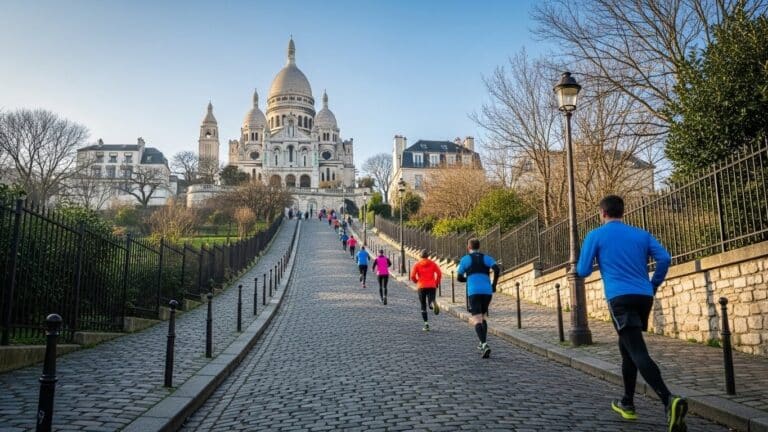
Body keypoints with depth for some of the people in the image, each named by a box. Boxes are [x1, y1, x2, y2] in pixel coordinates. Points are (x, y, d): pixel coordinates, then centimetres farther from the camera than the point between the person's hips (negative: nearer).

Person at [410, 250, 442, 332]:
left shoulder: (417, 264, 3)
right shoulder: (432, 263, 7)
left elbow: (412, 276, -5)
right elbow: (439, 274, -3)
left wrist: (417, 282, 14)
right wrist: (436, 283, 9)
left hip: (421, 286, -1)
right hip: (432, 286, 1)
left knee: (423, 307, 11)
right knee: (430, 305, 0)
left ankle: (426, 325, 4)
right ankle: (433, 303, -39)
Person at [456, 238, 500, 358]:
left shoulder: (465, 259, 10)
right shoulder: (487, 258, 15)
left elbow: (459, 278, 13)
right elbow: (497, 269, -4)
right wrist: (494, 285, 6)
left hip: (473, 292, -3)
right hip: (487, 291, 3)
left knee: (477, 320, -8)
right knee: (483, 317, 24)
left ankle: (484, 344, -29)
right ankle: (483, 344, 20)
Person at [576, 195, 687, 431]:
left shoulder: (595, 235, 5)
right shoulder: (641, 234, 16)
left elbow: (583, 271, 4)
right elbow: (664, 258, 3)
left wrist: (598, 261, 27)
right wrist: (653, 285, 15)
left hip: (620, 298, -5)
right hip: (644, 297, 6)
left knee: (638, 353, -13)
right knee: (627, 347, 21)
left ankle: (669, 400, -34)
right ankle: (627, 403, 28)